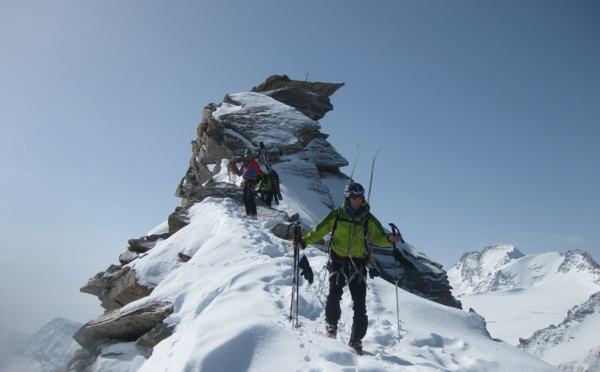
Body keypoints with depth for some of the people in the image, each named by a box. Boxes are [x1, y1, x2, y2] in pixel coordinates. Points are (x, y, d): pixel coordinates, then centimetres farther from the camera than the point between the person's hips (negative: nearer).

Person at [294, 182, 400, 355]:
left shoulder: (367, 218, 6)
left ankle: (356, 340, 10)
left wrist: (389, 239, -19)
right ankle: (331, 324, 11)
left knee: (360, 303, -2)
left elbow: (378, 237, 2)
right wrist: (304, 241, -10)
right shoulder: (336, 215, 2)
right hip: (338, 260, -1)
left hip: (358, 263, 1)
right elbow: (319, 231, 3)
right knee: (334, 294, -17)